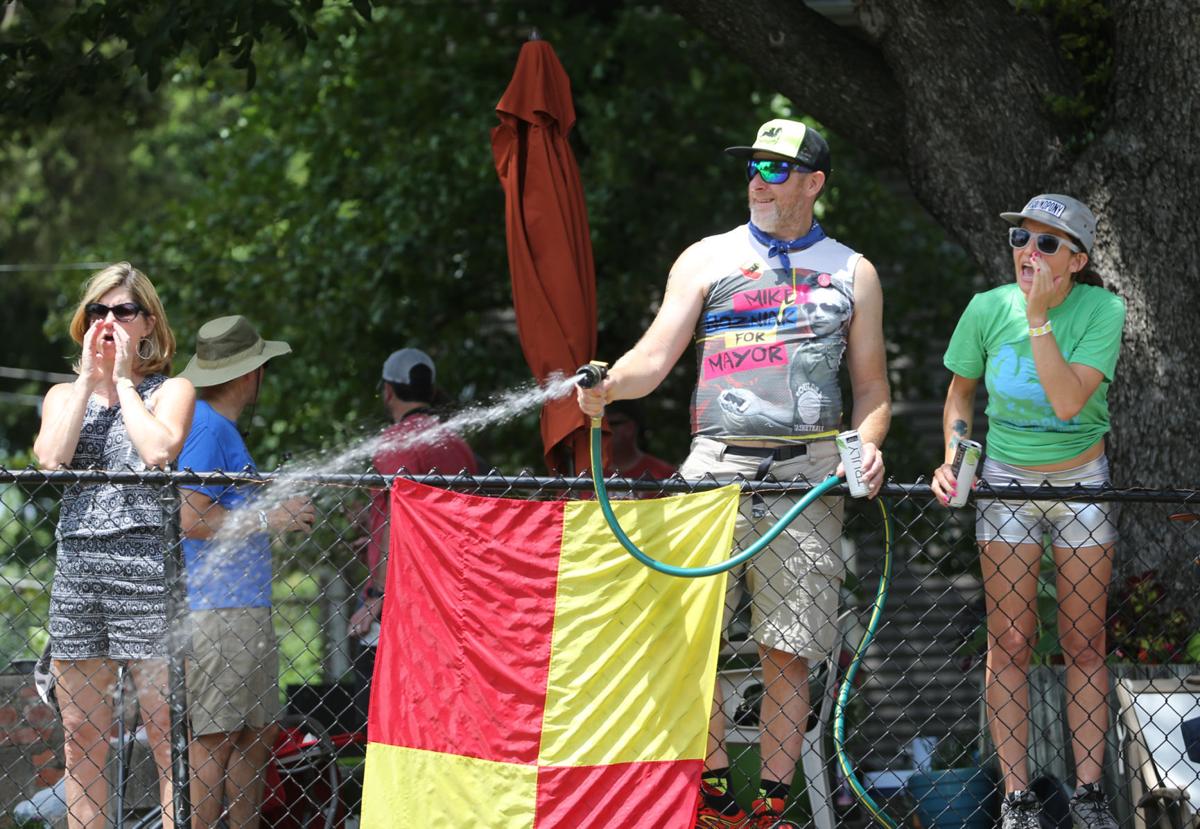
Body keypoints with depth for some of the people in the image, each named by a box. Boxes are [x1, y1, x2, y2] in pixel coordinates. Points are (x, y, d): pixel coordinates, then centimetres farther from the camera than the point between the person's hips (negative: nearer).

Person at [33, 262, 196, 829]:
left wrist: (123, 379, -1)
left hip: (147, 567, -4)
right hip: (77, 569, 4)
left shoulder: (171, 390, 8)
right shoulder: (64, 395, 19)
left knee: (168, 736, -7)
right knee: (82, 736, 4)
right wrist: (90, 379, 2)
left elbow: (158, 451, -13)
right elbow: (50, 459, -1)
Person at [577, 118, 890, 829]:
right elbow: (656, 356, 1)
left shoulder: (853, 274, 14)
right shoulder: (706, 261, 12)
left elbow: (872, 386, 16)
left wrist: (867, 444, -4)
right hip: (717, 462, 0)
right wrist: (608, 385, -20)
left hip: (809, 472, 0)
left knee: (788, 651, -2)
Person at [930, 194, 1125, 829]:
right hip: (1006, 483, 1)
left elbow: (1068, 401, -29)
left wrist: (1039, 318, -30)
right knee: (1010, 642, -2)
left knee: (1084, 643, 3)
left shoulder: (1102, 311, -16)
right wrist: (954, 458, -9)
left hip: (1082, 484, -1)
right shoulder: (988, 309, -10)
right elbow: (960, 392, 7)